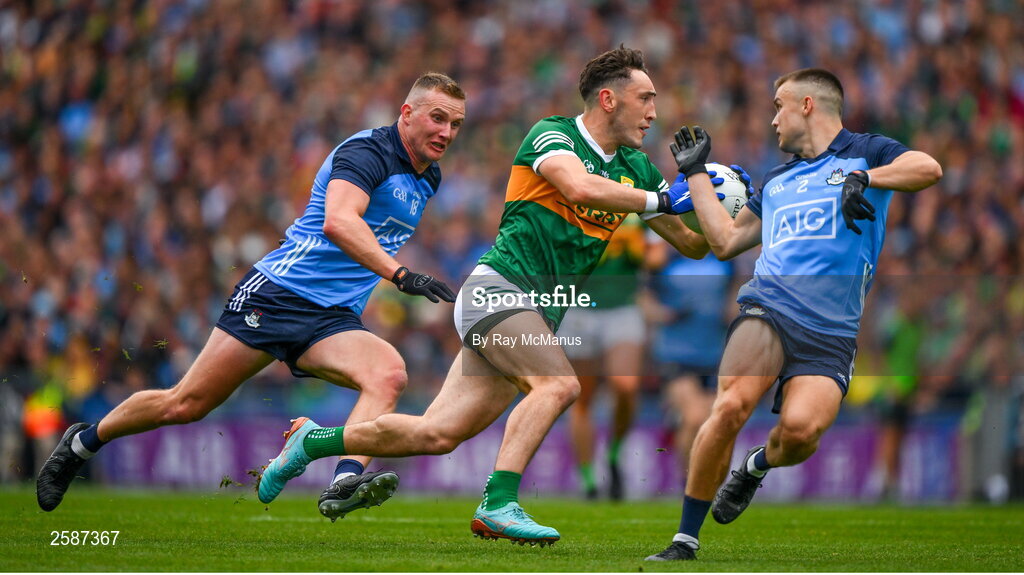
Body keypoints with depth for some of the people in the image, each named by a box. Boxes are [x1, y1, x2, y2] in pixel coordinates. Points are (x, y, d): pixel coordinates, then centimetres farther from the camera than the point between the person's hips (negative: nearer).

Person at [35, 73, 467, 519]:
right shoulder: (367, 151, -14)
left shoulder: (428, 179, 13)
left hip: (333, 321, 6)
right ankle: (84, 442, 25)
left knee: (389, 374, -27)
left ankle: (345, 484, -45)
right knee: (187, 404, 0)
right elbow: (338, 222, -34)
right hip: (278, 293, -6)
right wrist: (401, 274, -42)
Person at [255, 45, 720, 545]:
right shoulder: (551, 135, -8)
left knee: (437, 434, 1)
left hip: (542, 316, 7)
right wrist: (661, 200, -24)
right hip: (498, 288, -7)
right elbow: (581, 188, -30)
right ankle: (498, 504, -31)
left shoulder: (636, 168, 12)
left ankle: (313, 441, 18)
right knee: (558, 384, -30)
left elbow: (691, 244, 17)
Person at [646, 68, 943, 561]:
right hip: (768, 311, 3)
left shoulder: (864, 152, 12)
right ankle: (685, 540, -16)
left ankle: (758, 465, 11)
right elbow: (725, 241, 34)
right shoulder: (775, 182, 28)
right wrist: (696, 172, 37)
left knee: (800, 429, -27)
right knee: (731, 407, -25)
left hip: (831, 335, -3)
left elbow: (927, 169, -7)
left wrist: (864, 178, -17)